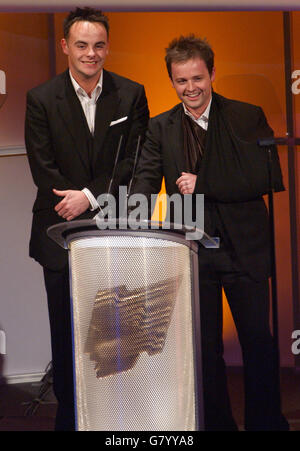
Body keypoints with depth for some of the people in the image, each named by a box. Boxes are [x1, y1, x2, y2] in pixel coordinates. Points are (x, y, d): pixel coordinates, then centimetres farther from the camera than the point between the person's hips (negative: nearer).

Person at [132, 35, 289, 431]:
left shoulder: (248, 118, -2)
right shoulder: (159, 128, 5)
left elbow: (268, 178, -12)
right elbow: (145, 181, -7)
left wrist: (202, 185, -18)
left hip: (243, 248, -2)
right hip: (192, 250, 2)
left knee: (258, 340, 7)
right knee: (205, 346, 11)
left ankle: (266, 421, 23)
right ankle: (217, 422, 26)